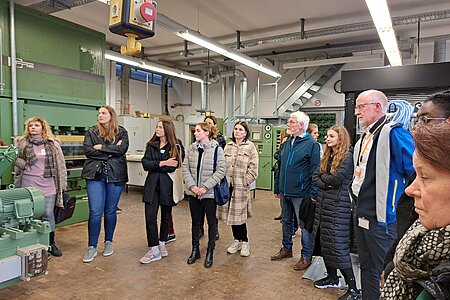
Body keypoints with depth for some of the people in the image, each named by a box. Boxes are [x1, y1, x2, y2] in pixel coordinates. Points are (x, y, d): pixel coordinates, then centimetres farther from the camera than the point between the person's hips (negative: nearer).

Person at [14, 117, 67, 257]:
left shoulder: (53, 144, 5)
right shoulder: (22, 143, 5)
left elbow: (60, 164, 5)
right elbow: (15, 160, 13)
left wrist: (62, 184, 2)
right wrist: (24, 164, -9)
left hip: (48, 186, 0)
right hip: (28, 186, 0)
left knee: (48, 215, 6)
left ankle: (51, 244, 19)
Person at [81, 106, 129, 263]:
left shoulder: (121, 132, 5)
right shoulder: (91, 132, 7)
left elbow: (122, 149, -12)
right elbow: (87, 150, -7)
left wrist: (101, 148, -12)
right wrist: (110, 152, -12)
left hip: (115, 176, 0)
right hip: (95, 175, 0)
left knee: (110, 211, 11)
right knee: (95, 212, -3)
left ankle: (108, 243, 28)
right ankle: (92, 248, 10)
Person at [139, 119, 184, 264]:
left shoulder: (177, 146, -3)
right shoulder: (152, 145, 8)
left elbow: (175, 167, -15)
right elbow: (145, 164, -6)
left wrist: (155, 166, -11)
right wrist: (163, 163, -18)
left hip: (167, 185, -2)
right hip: (152, 185, 3)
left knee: (166, 217, 12)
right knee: (150, 217, -4)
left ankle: (162, 244, 31)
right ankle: (153, 250, 6)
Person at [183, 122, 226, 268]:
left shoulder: (217, 149, -10)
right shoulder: (192, 148, 3)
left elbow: (221, 171, -13)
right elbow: (185, 168, 2)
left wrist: (205, 187, -17)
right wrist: (192, 186, -10)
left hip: (210, 192, -4)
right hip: (193, 192, 4)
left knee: (211, 222, 10)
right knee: (195, 221, 16)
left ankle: (210, 252, 26)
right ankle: (195, 250, 32)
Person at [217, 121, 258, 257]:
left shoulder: (250, 146, -1)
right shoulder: (228, 146, 12)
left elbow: (253, 169, -4)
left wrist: (244, 182, -9)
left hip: (241, 187, -4)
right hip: (228, 186, 5)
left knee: (239, 215, -3)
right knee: (231, 214, 10)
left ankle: (244, 242, 15)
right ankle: (237, 240, 25)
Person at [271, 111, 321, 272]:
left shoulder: (311, 144, -10)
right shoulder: (286, 144, 12)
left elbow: (314, 170, -14)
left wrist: (313, 193, -17)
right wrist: (277, 187, 16)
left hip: (300, 193, -7)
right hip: (284, 192, 7)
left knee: (304, 224, 4)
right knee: (286, 221, 19)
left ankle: (306, 256, 18)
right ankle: (286, 249, 36)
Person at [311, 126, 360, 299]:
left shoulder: (348, 157, -10)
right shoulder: (327, 156, 14)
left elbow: (337, 179, -19)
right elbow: (315, 177, 8)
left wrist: (323, 177, -2)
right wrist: (326, 184, -10)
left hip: (338, 206, -8)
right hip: (323, 203, 8)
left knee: (338, 245, -7)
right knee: (324, 241, 13)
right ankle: (332, 277, 29)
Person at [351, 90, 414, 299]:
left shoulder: (393, 133, -15)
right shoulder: (364, 138, 13)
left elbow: (415, 172, -19)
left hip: (383, 219, -9)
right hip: (362, 216, 9)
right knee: (367, 268, 21)